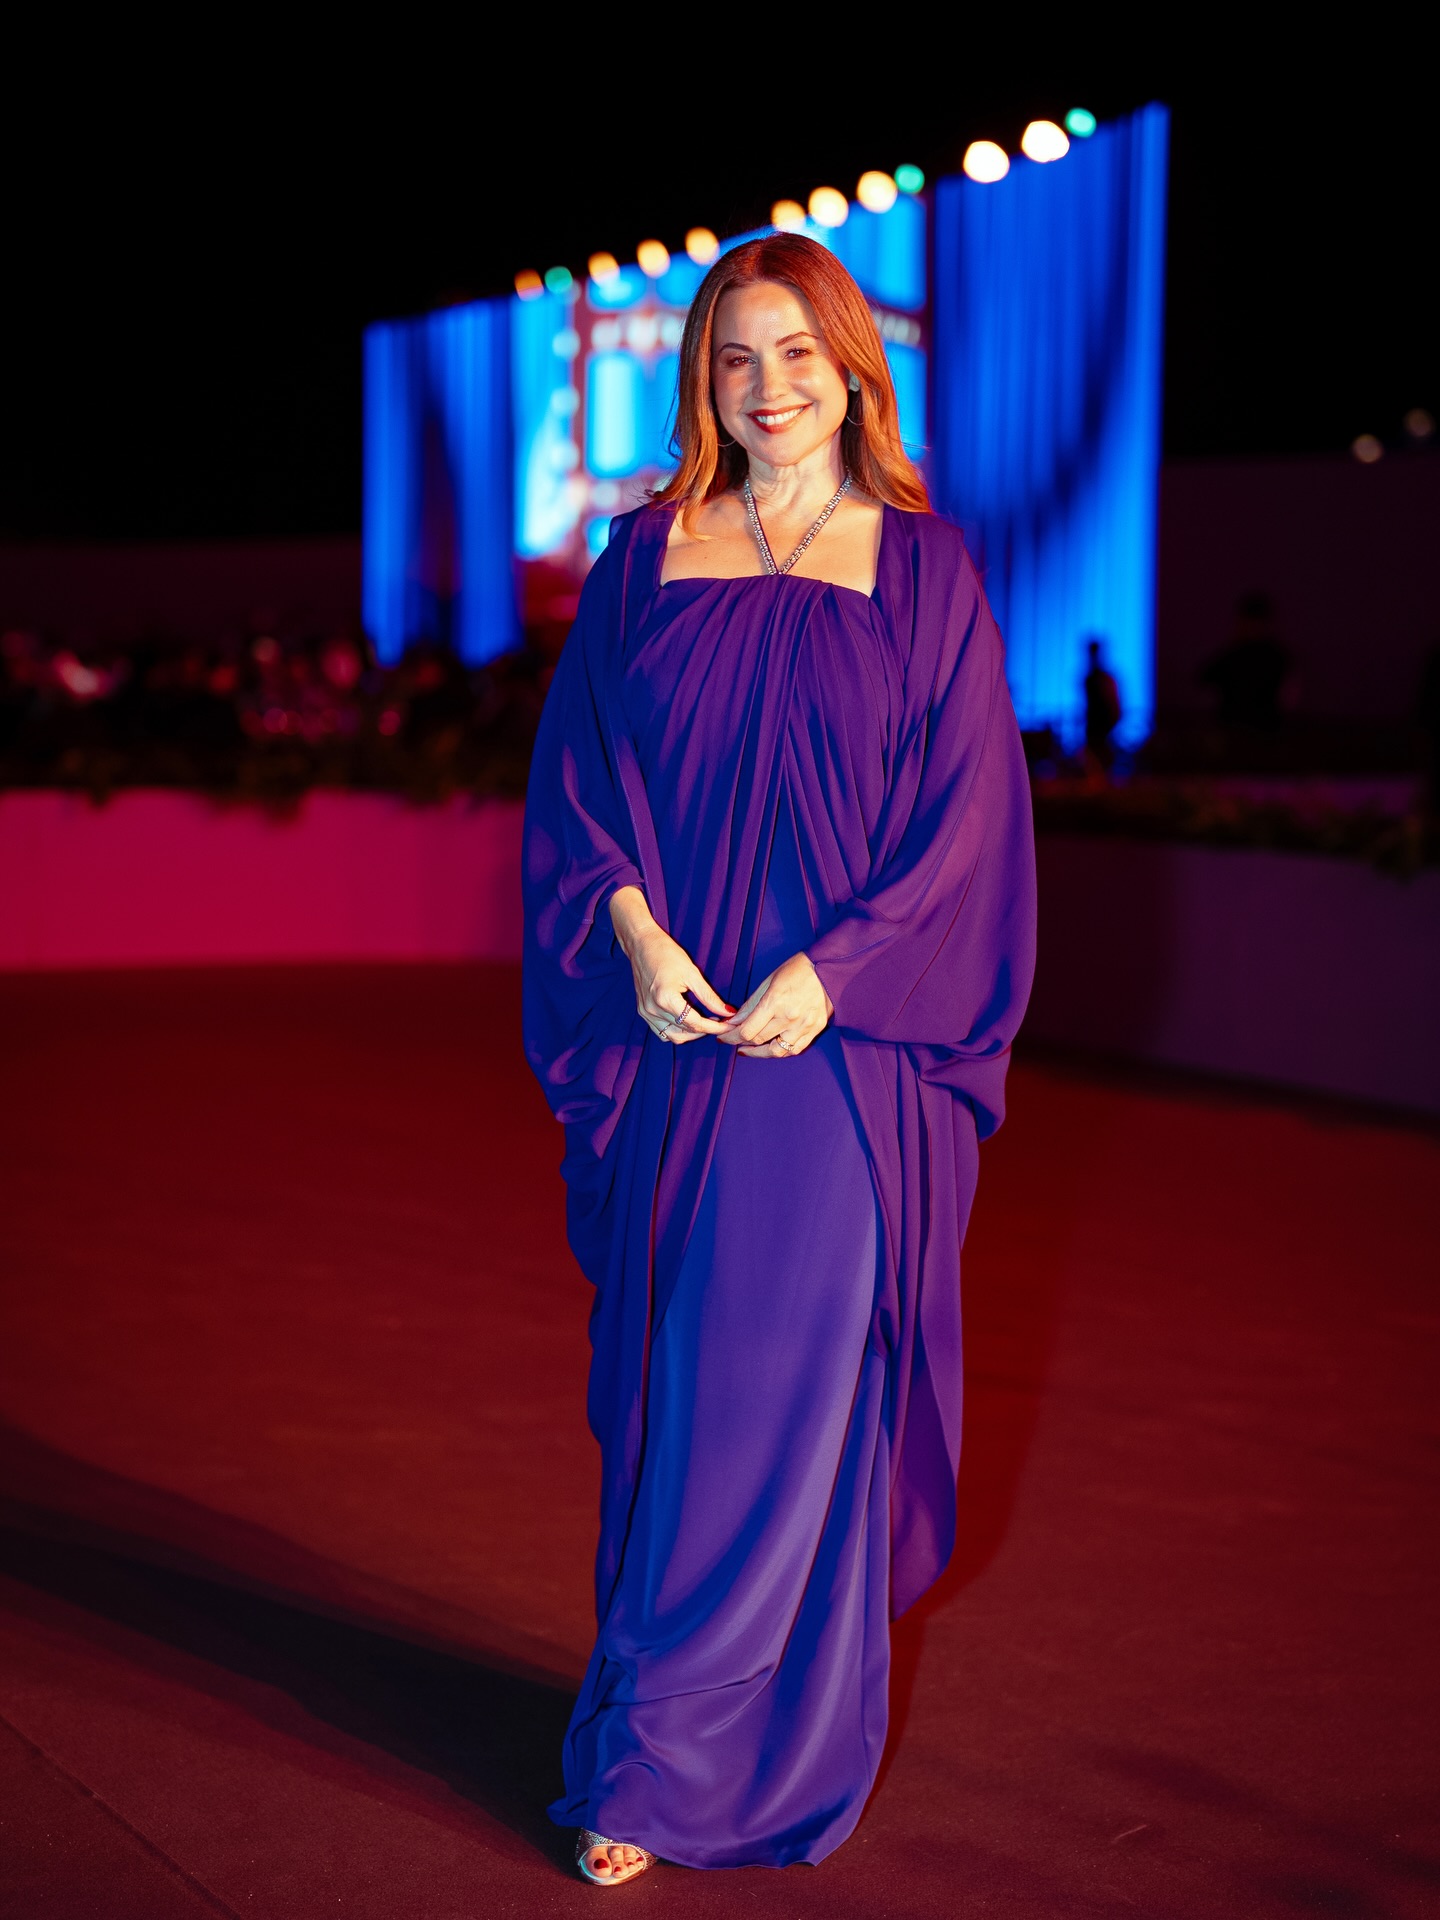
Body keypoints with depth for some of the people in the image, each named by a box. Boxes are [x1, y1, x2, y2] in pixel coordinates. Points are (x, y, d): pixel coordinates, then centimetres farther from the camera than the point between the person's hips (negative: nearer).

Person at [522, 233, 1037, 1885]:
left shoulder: (923, 570, 3)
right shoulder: (645, 559, 9)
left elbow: (966, 804, -3)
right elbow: (576, 772, 6)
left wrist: (829, 969, -13)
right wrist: (634, 935, -11)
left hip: (845, 1047, -2)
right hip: (676, 1036, 2)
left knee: (796, 1387, -2)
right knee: (674, 1383, 6)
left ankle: (652, 1757, 8)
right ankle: (672, 1746, 19)